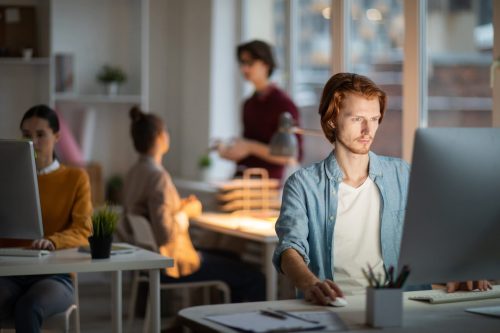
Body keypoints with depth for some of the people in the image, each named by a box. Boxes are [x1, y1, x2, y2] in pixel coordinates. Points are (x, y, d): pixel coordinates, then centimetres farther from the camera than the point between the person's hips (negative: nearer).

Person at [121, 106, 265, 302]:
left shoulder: (134, 173, 5)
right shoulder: (157, 176, -22)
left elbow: (128, 227, 13)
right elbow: (166, 233, -28)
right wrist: (186, 212, -10)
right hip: (171, 264, -10)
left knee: (231, 260, 26)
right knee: (254, 279, -7)